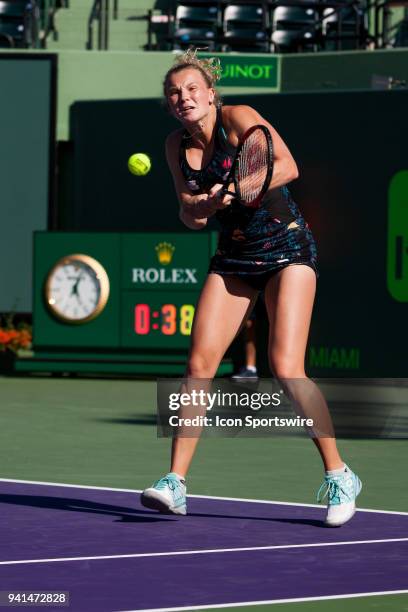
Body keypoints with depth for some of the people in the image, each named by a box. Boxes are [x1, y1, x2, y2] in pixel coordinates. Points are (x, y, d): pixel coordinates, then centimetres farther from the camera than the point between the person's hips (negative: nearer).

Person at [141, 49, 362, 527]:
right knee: (199, 363, -8)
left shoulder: (238, 118, -14)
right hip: (233, 257, 5)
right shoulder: (177, 145, 4)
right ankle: (175, 482, -4)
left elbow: (287, 167, -24)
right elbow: (188, 212, 7)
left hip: (287, 249, -5)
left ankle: (338, 475, -2)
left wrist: (233, 190, -35)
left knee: (286, 369, -15)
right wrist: (198, 210, -16)